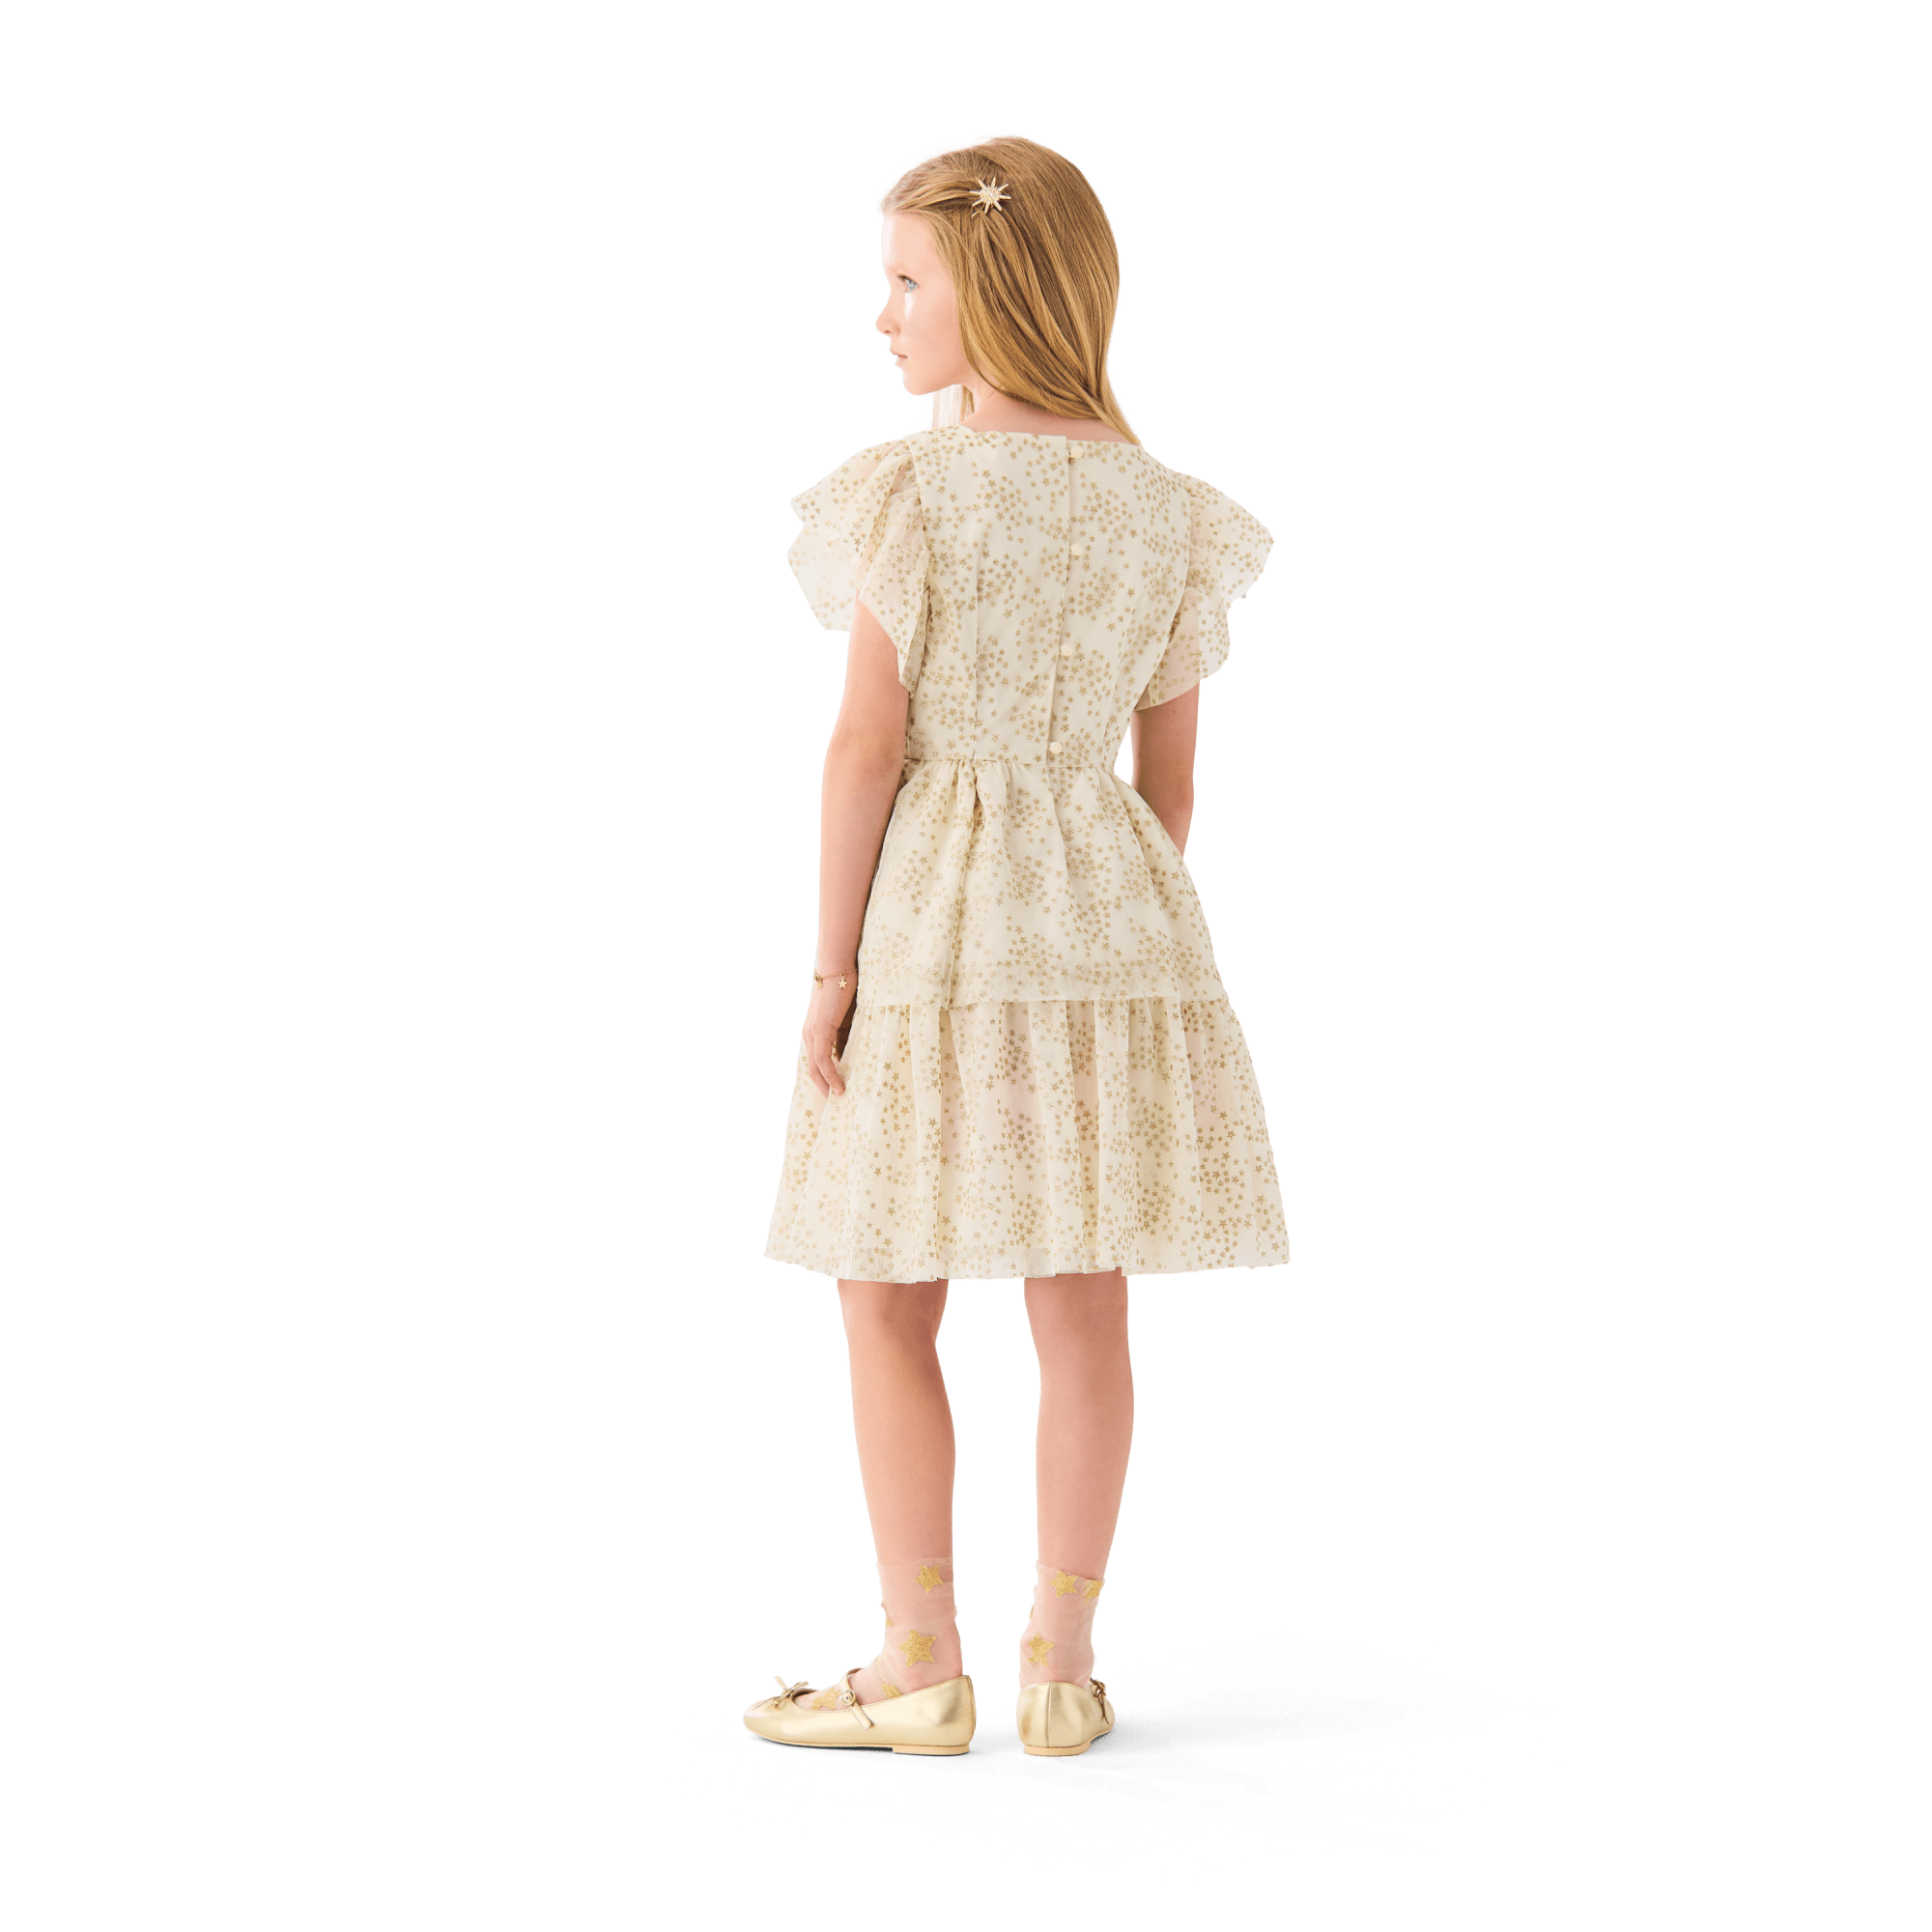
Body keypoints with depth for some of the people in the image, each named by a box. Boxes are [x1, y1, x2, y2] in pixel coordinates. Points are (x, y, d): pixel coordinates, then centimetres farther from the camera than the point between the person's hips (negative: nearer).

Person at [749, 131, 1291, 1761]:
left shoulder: (906, 491, -8)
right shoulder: (1167, 515, 6)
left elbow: (868, 743, -10)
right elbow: (1169, 772, 8)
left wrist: (832, 967, -4)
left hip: (935, 915, -4)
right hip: (1108, 907, 5)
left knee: (887, 1307, 7)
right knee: (1086, 1311, 8)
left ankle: (924, 1662, 10)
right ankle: (1063, 1659, 15)